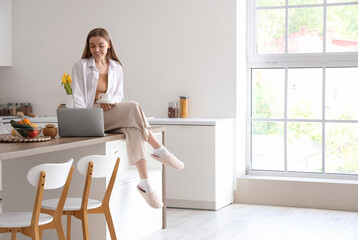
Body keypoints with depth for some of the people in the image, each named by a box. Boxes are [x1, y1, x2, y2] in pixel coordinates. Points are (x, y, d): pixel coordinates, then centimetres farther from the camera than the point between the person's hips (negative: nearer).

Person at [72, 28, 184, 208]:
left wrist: (112, 101, -11)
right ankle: (159, 150, -24)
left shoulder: (116, 68, 19)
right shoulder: (81, 66, 8)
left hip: (112, 115, 4)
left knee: (133, 128, -33)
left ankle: (144, 183, -41)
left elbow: (119, 94, 15)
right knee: (134, 107, -31)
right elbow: (78, 98, 0)